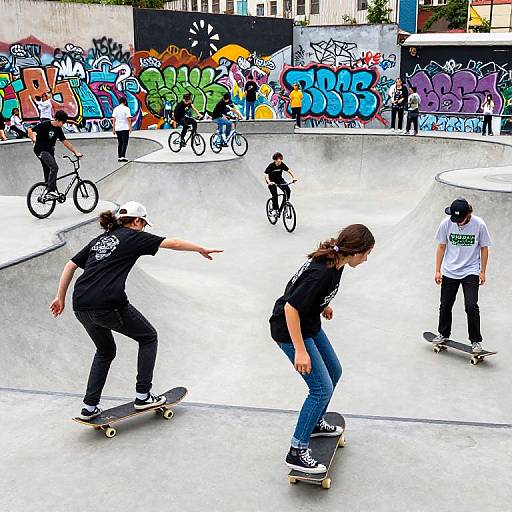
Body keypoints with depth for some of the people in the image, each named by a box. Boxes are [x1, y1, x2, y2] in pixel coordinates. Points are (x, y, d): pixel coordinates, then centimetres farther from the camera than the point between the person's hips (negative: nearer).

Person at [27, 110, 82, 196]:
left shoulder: (58, 130, 9)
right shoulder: (45, 125, -12)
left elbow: (65, 142, 13)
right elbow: (30, 130, -11)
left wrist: (75, 152, 9)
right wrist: (33, 139, -24)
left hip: (49, 151, 7)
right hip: (41, 150, -7)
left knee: (48, 174, 5)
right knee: (54, 167, -24)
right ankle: (51, 190, -26)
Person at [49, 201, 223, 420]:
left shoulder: (99, 240, 24)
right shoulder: (133, 237, 6)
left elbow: (70, 265, 22)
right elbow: (172, 243, 3)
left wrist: (60, 297, 25)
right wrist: (201, 249, 15)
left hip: (81, 307, 7)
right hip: (108, 305, -7)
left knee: (105, 351, 28)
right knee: (148, 338, 16)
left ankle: (89, 407, 23)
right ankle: (142, 396, 14)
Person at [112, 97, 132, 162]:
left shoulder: (115, 109, 6)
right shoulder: (126, 109, -7)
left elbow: (114, 119, 5)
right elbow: (129, 118, -11)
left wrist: (113, 128, 8)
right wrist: (130, 127, -4)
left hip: (117, 128, 5)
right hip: (125, 128, -5)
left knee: (119, 143, 12)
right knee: (125, 143, -2)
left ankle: (119, 157, 11)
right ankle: (123, 156, -11)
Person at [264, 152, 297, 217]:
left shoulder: (282, 165, -13)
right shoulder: (271, 166, -22)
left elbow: (289, 171, -12)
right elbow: (266, 175, -27)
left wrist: (294, 177, -30)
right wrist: (269, 182, -46)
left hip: (279, 180, 4)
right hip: (272, 181, -4)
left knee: (288, 190, -19)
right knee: (274, 195, -22)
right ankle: (274, 209, -7)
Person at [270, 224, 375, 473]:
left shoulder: (335, 262, -6)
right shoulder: (320, 273, -34)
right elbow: (291, 308, -31)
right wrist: (300, 351, -29)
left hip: (310, 324, 10)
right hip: (290, 330, -10)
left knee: (333, 371, 21)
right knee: (322, 388, -11)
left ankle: (315, 423, 41)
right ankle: (297, 452, -1)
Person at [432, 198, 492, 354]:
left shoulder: (479, 224, -14)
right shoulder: (446, 223, -10)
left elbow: (484, 248, -1)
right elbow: (441, 247, 1)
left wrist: (482, 272, 0)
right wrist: (438, 270, 1)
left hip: (471, 272, -2)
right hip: (449, 271, 2)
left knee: (471, 306, -11)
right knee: (445, 305, 12)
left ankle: (476, 341, 3)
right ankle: (443, 333, 33)